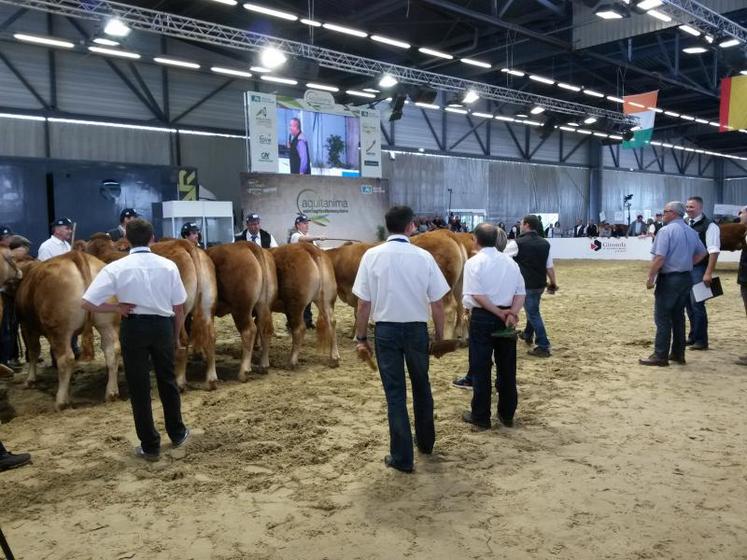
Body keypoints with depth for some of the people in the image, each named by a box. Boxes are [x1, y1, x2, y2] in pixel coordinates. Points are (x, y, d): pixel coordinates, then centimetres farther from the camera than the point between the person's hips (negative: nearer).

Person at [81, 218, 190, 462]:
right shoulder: (168, 266, -3)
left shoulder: (116, 268, -8)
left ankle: (150, 446, 17)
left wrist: (117, 307, -1)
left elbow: (87, 303, -13)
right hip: (163, 325, 2)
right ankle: (177, 433, 33)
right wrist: (176, 335, 14)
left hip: (133, 327, -2)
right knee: (167, 381, 20)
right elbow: (179, 307, 1)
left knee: (139, 387, 9)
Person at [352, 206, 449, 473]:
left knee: (395, 393, 9)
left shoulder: (372, 255, -9)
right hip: (417, 329, 1)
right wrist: (440, 335, 6)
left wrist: (361, 336, 2)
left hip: (386, 330, -1)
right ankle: (425, 441, 40)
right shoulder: (424, 256, -8)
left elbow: (364, 303, -8)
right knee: (421, 387, 22)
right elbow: (437, 303, -6)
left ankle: (402, 457, 16)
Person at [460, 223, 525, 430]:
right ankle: (507, 415, 22)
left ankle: (481, 416, 12)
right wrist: (511, 313, -9)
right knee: (507, 368, 12)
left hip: (482, 318, -5)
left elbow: (478, 295, -17)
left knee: (480, 368, 4)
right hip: (506, 318, 5)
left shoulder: (474, 262, -8)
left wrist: (499, 313, -12)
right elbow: (521, 292, 1)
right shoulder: (509, 261, 8)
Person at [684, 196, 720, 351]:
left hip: (699, 269, -7)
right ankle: (693, 336, 26)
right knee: (688, 303, 13)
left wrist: (708, 273, -20)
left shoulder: (709, 226, -10)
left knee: (697, 304, -5)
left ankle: (701, 340, 6)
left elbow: (714, 251, -15)